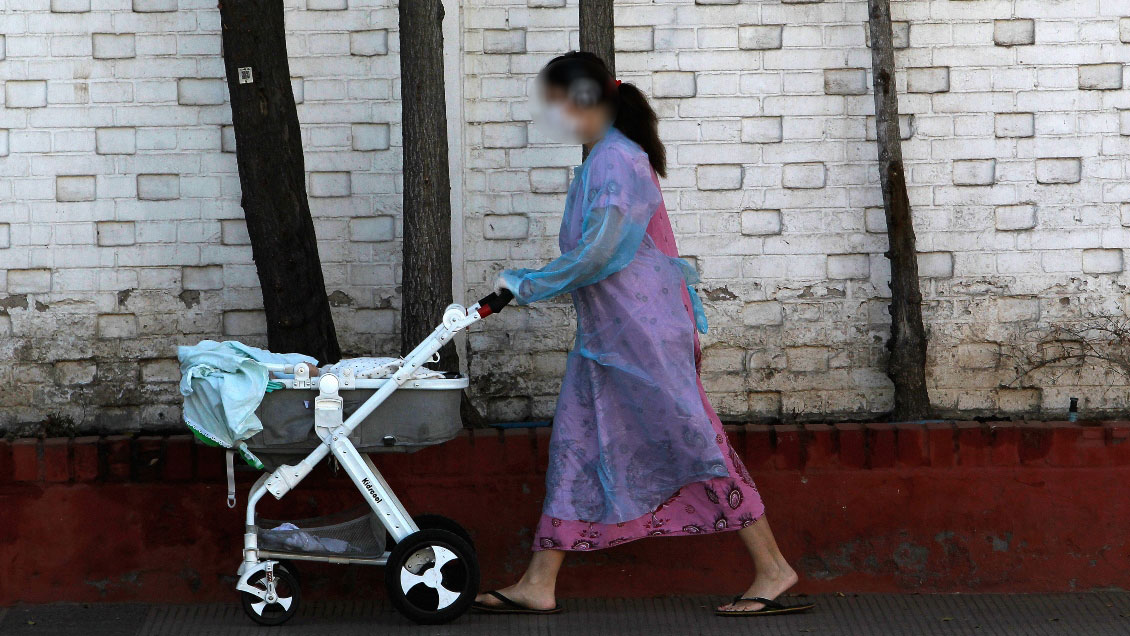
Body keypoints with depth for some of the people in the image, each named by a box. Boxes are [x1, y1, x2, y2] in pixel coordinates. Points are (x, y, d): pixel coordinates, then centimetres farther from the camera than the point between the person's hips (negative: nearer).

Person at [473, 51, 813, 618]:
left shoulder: (617, 160, -16)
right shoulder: (602, 159, 15)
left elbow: (595, 255, -23)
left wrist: (526, 285, -12)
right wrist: (690, 324, 22)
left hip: (643, 335, -10)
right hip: (606, 336, 10)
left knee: (690, 440, -5)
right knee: (575, 448, 8)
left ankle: (773, 569, 4)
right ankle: (538, 586, 12)